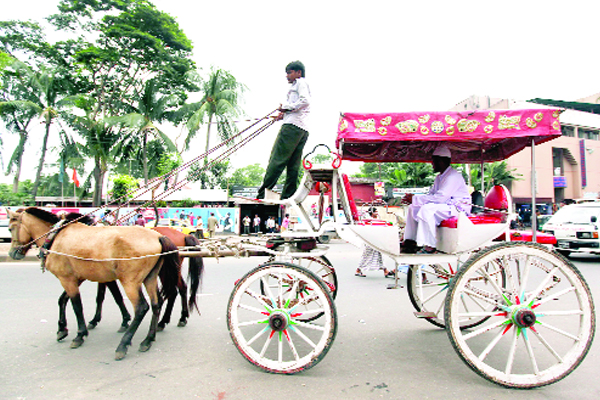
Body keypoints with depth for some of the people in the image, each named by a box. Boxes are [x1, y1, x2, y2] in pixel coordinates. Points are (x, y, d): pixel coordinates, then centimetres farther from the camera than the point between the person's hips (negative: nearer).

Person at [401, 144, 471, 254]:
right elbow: (431, 194, 13)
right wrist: (413, 198, -6)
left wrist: (415, 199, -25)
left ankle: (430, 246, -29)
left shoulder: (453, 176, -18)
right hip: (445, 206, 10)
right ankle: (410, 241, 0)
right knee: (413, 208, 3)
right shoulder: (439, 177, 14)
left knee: (427, 209, -33)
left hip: (458, 208, -10)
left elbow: (440, 198, -28)